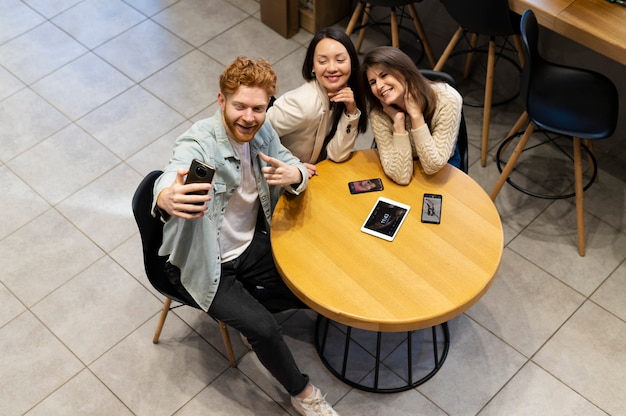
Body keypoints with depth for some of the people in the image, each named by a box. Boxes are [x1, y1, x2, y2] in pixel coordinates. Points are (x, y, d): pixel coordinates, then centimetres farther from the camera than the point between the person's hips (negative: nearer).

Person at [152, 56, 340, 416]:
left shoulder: (261, 132, -8)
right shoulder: (200, 143, -29)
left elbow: (294, 165, 3)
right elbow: (171, 178, -48)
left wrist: (295, 175, -25)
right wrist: (168, 198, -75)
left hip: (252, 246, 7)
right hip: (205, 265, -7)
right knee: (263, 328, -21)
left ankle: (243, 302, 22)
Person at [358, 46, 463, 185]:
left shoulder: (448, 99, -25)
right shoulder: (379, 115, -22)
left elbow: (433, 167, -23)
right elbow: (401, 177, -25)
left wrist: (416, 115, -30)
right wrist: (398, 121, -31)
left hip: (444, 168, 0)